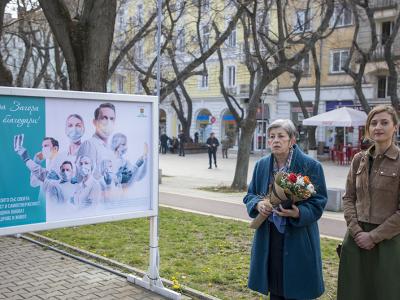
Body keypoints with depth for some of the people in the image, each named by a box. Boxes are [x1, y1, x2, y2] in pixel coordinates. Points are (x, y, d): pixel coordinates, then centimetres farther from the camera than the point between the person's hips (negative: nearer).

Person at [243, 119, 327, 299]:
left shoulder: (310, 166, -9)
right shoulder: (261, 165, 5)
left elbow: (319, 202, -8)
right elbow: (250, 195, 12)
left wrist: (298, 213, -26)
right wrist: (258, 204, -11)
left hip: (298, 239, -4)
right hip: (268, 238, 4)